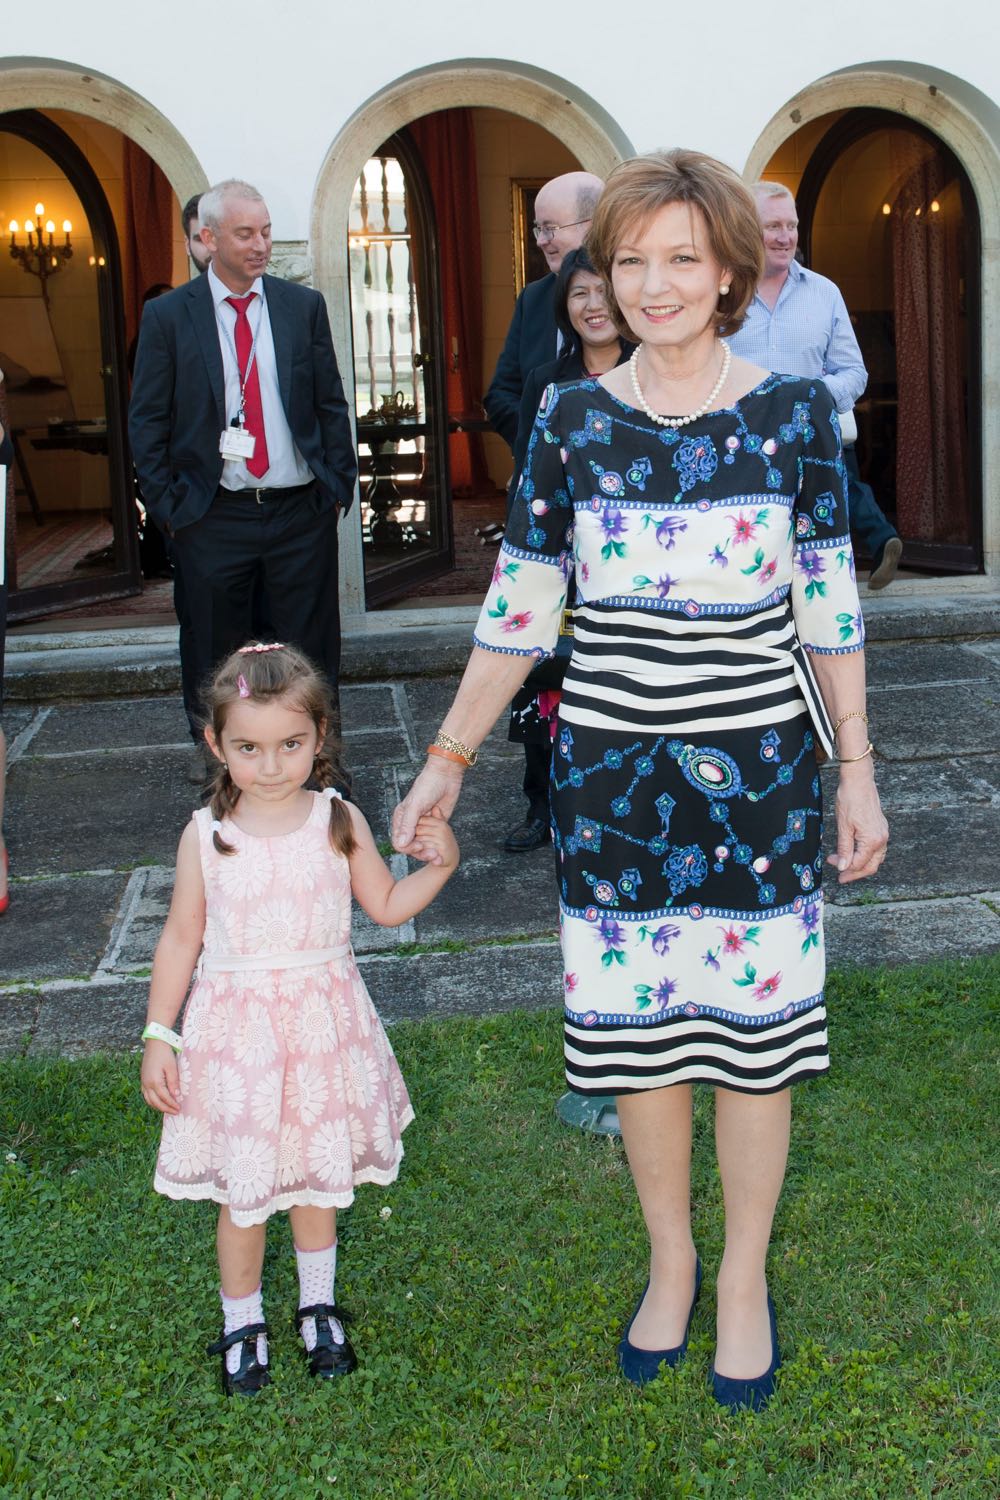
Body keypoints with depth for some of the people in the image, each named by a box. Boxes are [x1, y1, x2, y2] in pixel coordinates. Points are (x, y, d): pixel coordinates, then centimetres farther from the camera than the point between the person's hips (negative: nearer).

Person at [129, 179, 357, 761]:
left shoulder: (304, 306, 5)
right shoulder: (167, 315, 0)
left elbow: (332, 404, 9)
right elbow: (147, 422, 2)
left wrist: (340, 484, 2)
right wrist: (167, 506, -4)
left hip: (302, 511, 1)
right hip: (213, 518, -1)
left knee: (312, 654, 8)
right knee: (214, 659, 9)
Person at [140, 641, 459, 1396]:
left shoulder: (339, 822, -6)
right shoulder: (206, 836, -8)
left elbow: (388, 905, 6)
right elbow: (181, 940, 0)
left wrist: (441, 863, -11)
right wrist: (158, 1036, 0)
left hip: (324, 1021, 1)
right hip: (236, 1031, -1)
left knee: (319, 1176, 17)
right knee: (242, 1191, 8)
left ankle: (319, 1305, 40)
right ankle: (242, 1321, 31)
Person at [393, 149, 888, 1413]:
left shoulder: (795, 411, -1)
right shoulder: (571, 420, 1)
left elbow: (830, 605, 2)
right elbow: (519, 605, 4)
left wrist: (857, 771, 2)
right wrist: (449, 761, 4)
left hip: (758, 770, -1)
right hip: (612, 773, 1)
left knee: (755, 1028, 8)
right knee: (634, 1031, 10)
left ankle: (745, 1278, 29)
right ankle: (670, 1263, 33)